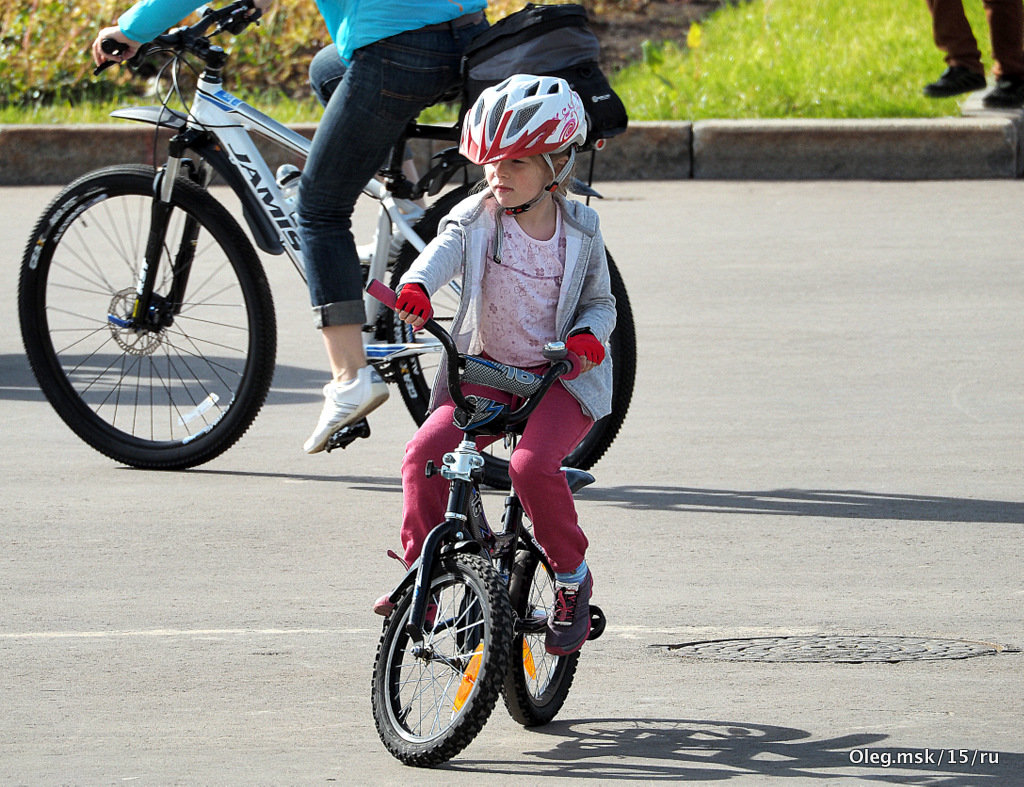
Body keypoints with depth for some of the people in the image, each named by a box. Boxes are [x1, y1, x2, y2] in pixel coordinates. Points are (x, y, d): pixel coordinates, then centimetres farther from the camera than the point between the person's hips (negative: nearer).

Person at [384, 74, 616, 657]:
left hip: (561, 375, -3)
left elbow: (601, 301, 7)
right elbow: (444, 250, -25)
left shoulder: (579, 230, -3)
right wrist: (416, 288, -47)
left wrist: (589, 336, -17)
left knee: (533, 466, -29)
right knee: (426, 453, -18)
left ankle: (573, 577, -6)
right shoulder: (477, 217, -4)